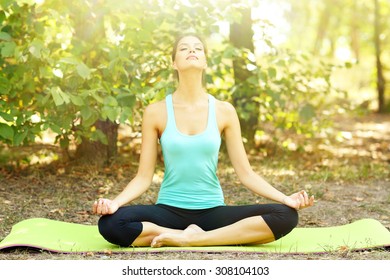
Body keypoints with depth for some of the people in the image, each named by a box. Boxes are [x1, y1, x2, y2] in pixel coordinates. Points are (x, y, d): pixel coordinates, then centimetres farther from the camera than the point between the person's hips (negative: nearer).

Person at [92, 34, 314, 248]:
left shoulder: (224, 111, 1)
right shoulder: (156, 112, -1)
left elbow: (245, 173, 2)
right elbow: (144, 177, -1)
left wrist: (285, 198, -11)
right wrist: (114, 202, -19)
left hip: (212, 212, 1)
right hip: (169, 210, -1)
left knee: (286, 216, -23)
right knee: (110, 223, -31)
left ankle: (191, 239, -22)